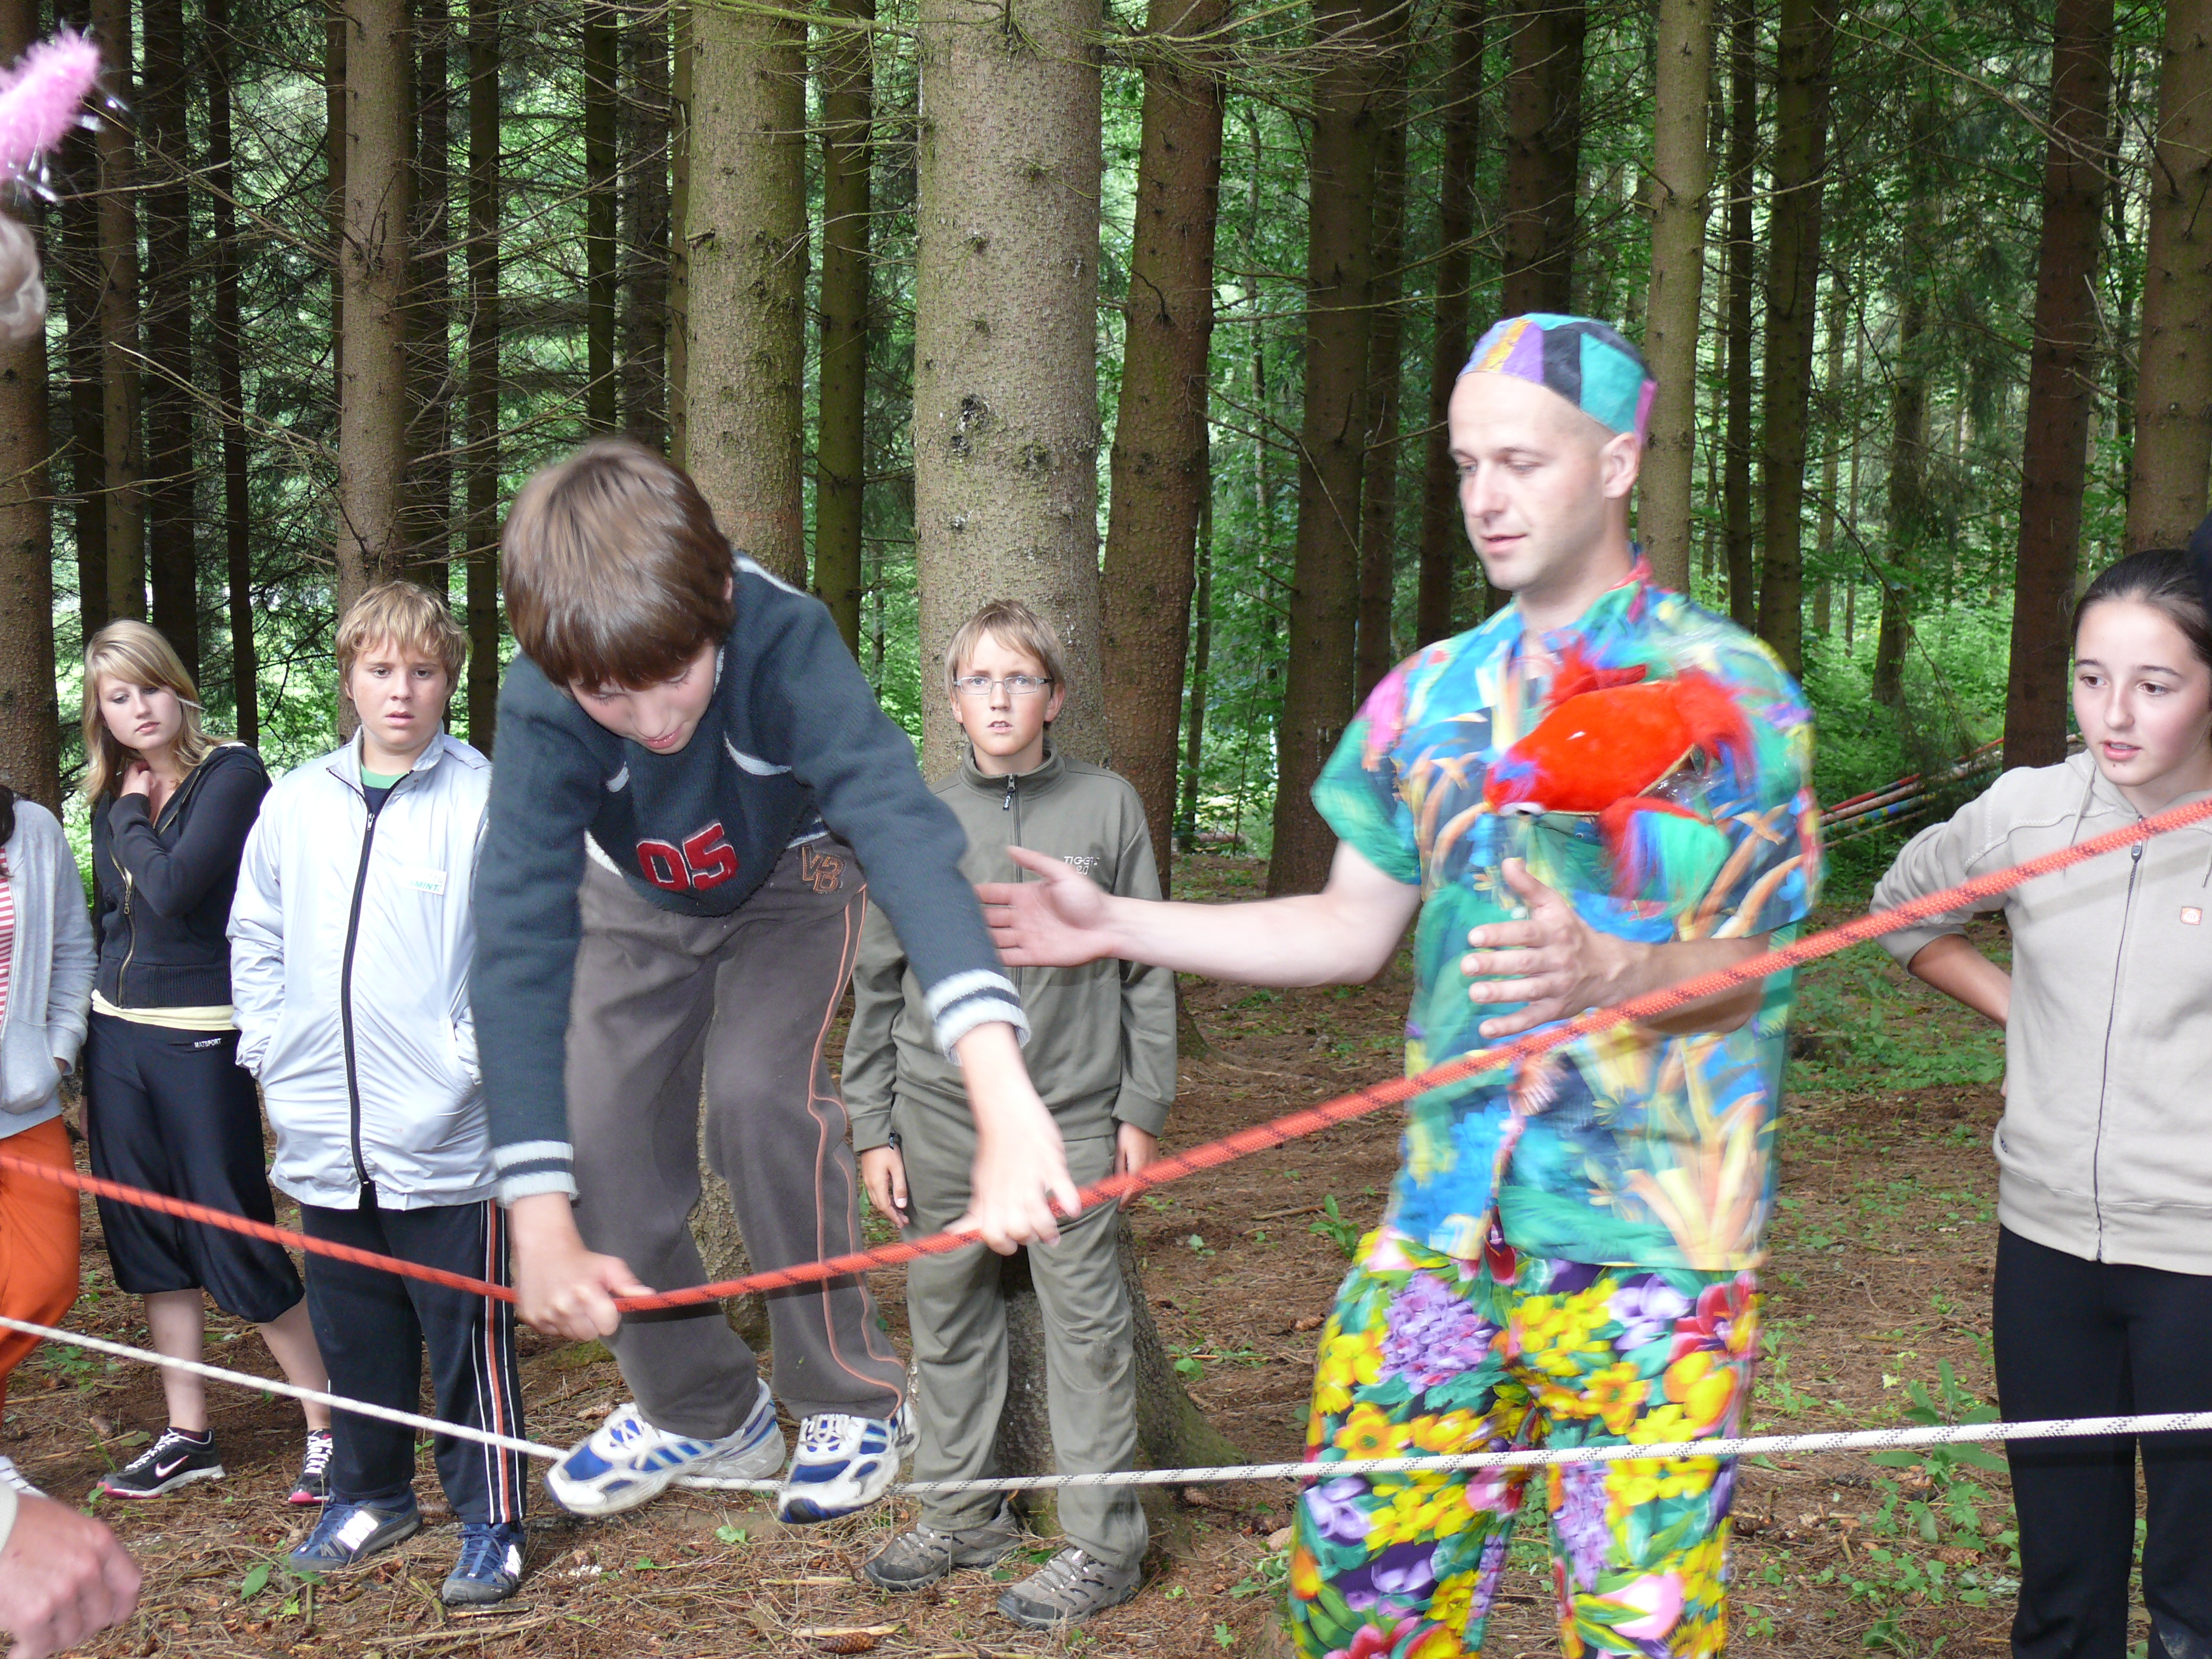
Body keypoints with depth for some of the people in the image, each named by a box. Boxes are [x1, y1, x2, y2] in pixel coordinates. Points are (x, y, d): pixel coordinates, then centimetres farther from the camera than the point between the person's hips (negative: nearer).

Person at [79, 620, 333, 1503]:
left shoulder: (232, 774, -10)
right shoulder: (115, 800, 11)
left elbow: (176, 889, -21)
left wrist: (133, 815, -7)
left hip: (202, 1038, -7)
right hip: (117, 1034, 7)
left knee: (235, 1240, -5)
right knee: (150, 1239, 11)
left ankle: (329, 1429, 7)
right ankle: (187, 1436, 21)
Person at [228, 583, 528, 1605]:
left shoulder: (487, 799, -7)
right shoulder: (295, 802, 7)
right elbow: (254, 934, 17)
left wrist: (481, 1050, -11)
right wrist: (269, 1045, 8)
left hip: (448, 1132, -5)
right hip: (325, 1129, 5)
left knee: (468, 1336, 2)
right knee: (353, 1328, 17)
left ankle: (490, 1521, 16)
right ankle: (371, 1495, 35)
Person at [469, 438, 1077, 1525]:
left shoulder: (784, 640, -42)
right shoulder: (539, 707, -35)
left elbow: (904, 829, -56)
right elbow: (519, 943, -40)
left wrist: (1004, 1099, -72)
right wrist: (541, 1225, -48)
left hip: (790, 876, -2)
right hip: (640, 902, 3)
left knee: (759, 1094, -24)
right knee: (596, 1135, -8)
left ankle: (855, 1403, -2)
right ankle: (704, 1413, 16)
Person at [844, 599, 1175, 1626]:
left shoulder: (1107, 807, 0)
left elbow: (1147, 970, 3)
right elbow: (878, 987, 8)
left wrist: (1142, 1108, 0)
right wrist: (872, 1129, 5)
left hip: (1071, 1117, -2)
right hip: (941, 1119, 3)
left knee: (1087, 1327, 2)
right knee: (948, 1320, 12)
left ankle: (1103, 1543, 13)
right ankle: (962, 1515, 28)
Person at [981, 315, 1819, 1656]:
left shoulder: (1730, 690, -4)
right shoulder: (1433, 693, 11)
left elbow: (1742, 965, -9)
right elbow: (1355, 930, 15)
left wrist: (1607, 971, -31)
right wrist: (1116, 926, 9)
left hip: (1652, 1243, -4)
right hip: (1444, 1225, 5)